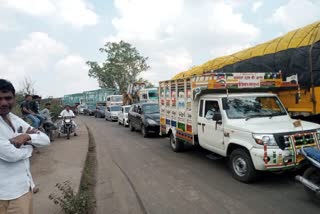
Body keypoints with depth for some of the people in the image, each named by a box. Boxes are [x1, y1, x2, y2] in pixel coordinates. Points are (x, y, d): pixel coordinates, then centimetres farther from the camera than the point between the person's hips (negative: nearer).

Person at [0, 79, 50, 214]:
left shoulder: (16, 119, 5)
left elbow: (46, 140, 3)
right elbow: (12, 155, -25)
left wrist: (27, 137, -16)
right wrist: (30, 143, -6)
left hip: (25, 185, 7)